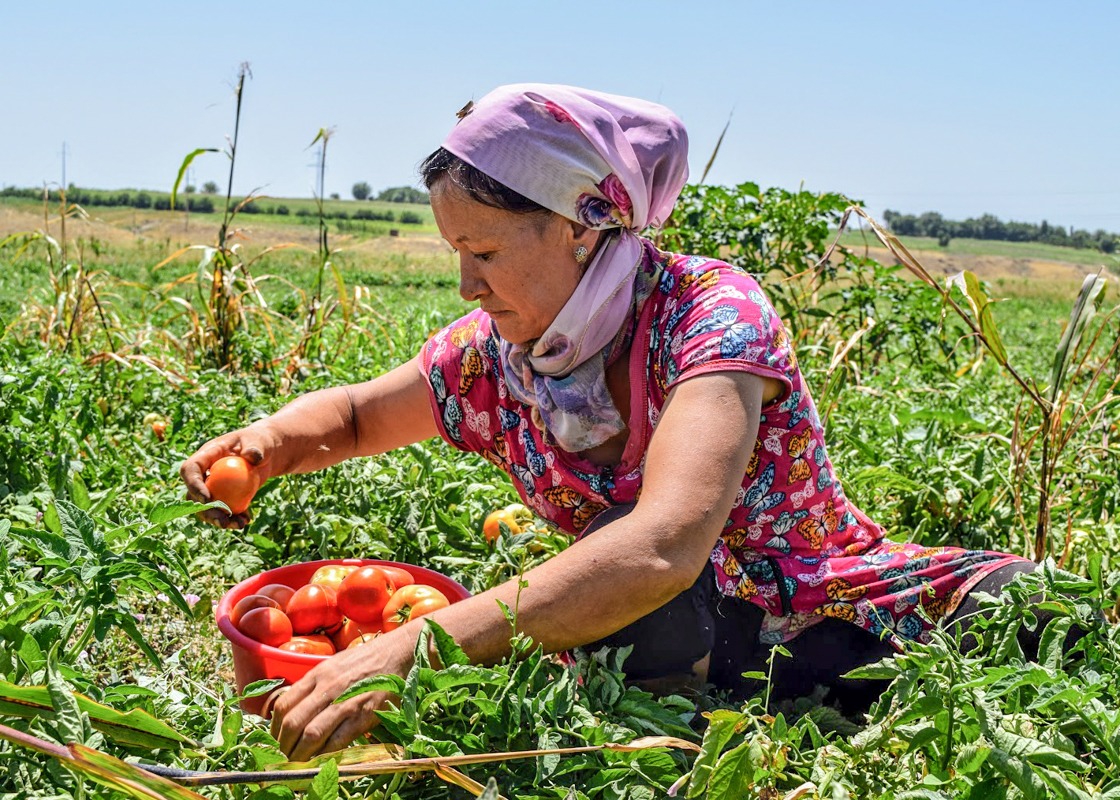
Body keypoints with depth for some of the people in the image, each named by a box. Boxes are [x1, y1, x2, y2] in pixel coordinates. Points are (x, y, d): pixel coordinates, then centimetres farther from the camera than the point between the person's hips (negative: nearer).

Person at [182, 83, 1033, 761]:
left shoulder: (709, 309, -25)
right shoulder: (493, 353, -8)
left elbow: (660, 549, -41)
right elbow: (354, 412, 11)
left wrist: (414, 649, -46)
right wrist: (274, 439, -13)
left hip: (845, 626, -3)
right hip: (692, 649, 4)